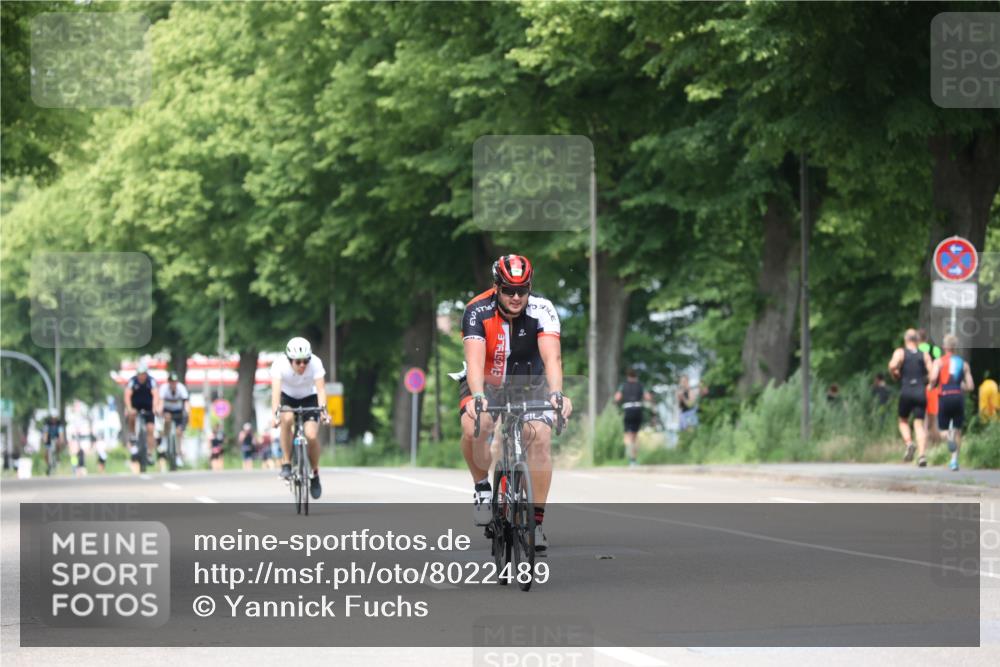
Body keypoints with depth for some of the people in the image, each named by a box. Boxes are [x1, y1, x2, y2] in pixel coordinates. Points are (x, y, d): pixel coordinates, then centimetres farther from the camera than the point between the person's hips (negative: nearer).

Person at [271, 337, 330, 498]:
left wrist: (323, 410, -52)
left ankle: (315, 474, 4)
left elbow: (321, 388, -35)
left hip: (309, 399, 0)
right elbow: (276, 390, -39)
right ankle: (286, 464, -23)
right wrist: (275, 413, -53)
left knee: (311, 436, -20)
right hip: (287, 397, 0)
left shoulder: (315, 363, -27)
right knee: (287, 419, -35)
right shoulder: (280, 365, -29)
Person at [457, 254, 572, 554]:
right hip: (487, 383, -1)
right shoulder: (478, 311, -26)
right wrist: (477, 397, -56)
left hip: (528, 383, 1)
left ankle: (536, 522, -12)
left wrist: (556, 393, -55)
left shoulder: (542, 310, -24)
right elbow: (475, 359, -39)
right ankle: (482, 487, -4)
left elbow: (551, 356, -37)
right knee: (473, 427, -31)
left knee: (540, 438, -22)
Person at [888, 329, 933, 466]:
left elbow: (893, 365, -16)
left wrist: (895, 375, 4)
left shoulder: (900, 352, 3)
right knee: (919, 424, 1)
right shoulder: (925, 355, 8)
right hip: (921, 392, 1)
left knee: (903, 421, 18)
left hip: (906, 392, -1)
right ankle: (922, 454, -15)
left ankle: (909, 443, -9)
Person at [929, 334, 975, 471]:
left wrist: (932, 386, 6)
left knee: (943, 429, 10)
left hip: (945, 397, -2)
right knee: (957, 430, 13)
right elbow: (970, 386, 6)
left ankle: (948, 438, -28)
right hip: (959, 397, 2)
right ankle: (954, 460, 4)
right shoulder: (964, 363, 10)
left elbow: (933, 378, -16)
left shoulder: (939, 362, 1)